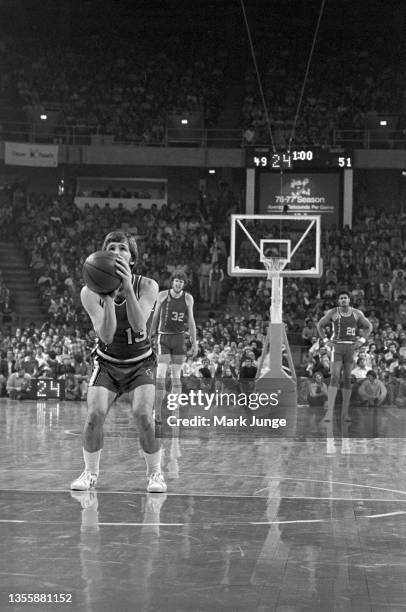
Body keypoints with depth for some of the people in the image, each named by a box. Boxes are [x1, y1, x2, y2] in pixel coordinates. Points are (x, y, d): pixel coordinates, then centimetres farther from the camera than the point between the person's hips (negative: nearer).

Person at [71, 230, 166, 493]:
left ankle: (155, 473, 1)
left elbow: (139, 324, -32)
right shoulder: (91, 292, -17)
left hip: (140, 361, -1)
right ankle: (90, 472, 7)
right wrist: (108, 297, -40)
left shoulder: (147, 286, -17)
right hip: (107, 362, 1)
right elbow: (106, 335, -27)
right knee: (95, 414, -16)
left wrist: (127, 287, -44)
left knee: (143, 414, -19)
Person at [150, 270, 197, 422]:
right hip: (164, 337, -2)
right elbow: (155, 317, 8)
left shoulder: (188, 298, 1)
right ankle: (157, 411, -11)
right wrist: (150, 337, 12)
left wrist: (194, 343, 2)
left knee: (176, 376, 5)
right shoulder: (162, 295, -2)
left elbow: (191, 321, 6)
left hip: (179, 337, 2)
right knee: (161, 375, -13)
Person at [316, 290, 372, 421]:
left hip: (351, 347, 2)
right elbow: (320, 325, 13)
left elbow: (369, 326, 16)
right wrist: (325, 340, 2)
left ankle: (345, 412, 10)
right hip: (337, 346, -2)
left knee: (347, 379, 4)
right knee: (334, 377, -14)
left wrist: (362, 341, 4)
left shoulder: (357, 313, 5)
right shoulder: (332, 313, 2)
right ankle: (329, 411, -21)